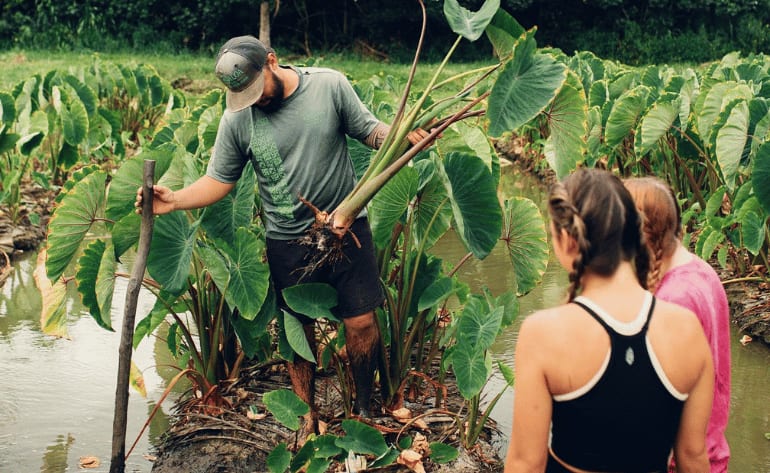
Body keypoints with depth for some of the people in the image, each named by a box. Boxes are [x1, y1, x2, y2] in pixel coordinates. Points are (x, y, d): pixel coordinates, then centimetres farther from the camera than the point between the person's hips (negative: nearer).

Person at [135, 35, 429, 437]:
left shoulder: (330, 85, -9)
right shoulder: (237, 118, -8)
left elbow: (368, 130, 0)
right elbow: (219, 180, -2)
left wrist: (402, 136, -21)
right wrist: (175, 200, -18)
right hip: (289, 242, 1)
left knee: (362, 322, 3)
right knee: (299, 330, 12)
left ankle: (363, 407, 27)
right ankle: (308, 417, 32)